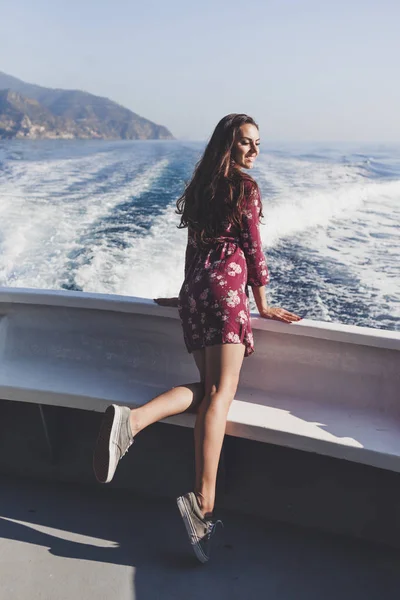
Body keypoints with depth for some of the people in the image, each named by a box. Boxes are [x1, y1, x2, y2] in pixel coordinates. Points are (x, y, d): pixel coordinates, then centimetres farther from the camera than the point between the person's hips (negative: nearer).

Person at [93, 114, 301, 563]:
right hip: (226, 285, -7)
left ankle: (132, 419, -19)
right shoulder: (245, 188, 3)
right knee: (221, 393, -16)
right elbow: (253, 249, 3)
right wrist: (263, 305, 11)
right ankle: (203, 501, -26)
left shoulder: (202, 187, 24)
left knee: (207, 386, 5)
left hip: (195, 288, 8)